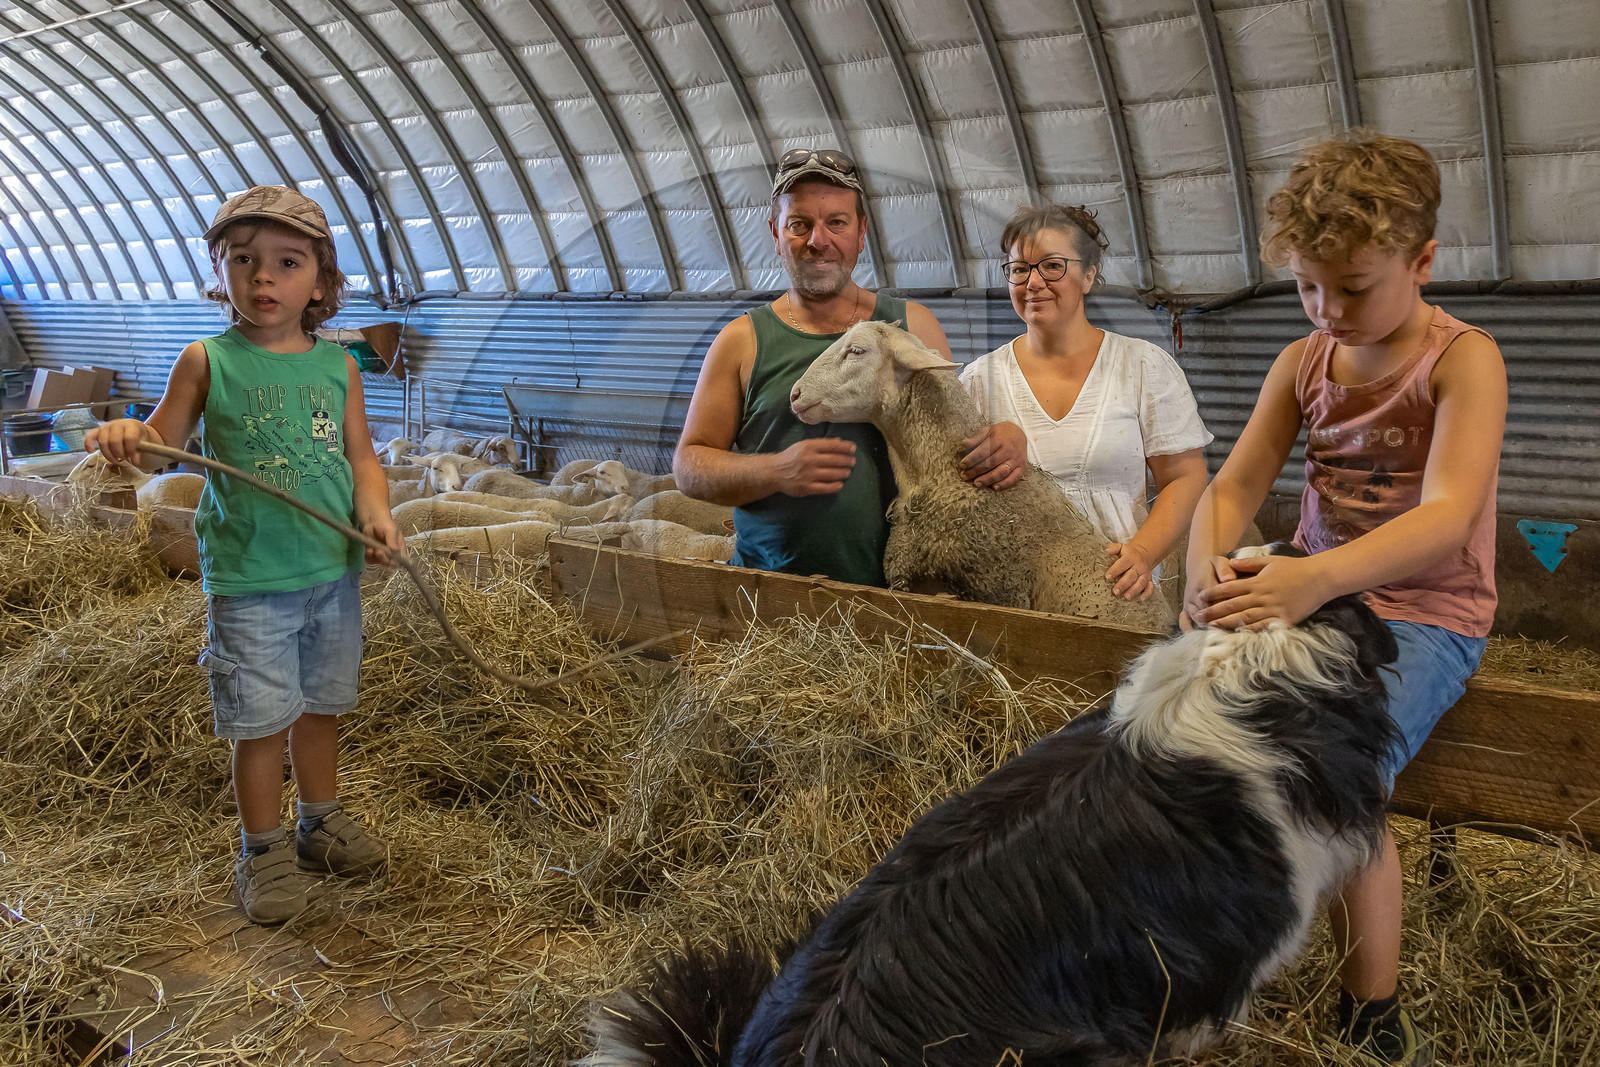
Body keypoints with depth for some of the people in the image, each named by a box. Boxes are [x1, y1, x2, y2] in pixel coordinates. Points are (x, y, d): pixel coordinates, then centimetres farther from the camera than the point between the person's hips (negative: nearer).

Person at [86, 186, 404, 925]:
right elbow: (160, 447, 1)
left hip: (334, 572, 3)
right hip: (249, 580, -3)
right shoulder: (208, 362, -4)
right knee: (262, 719, 4)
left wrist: (375, 509, -11)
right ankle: (263, 849, 24)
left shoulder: (337, 366, 3)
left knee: (321, 704, 18)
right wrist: (128, 438, -22)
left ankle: (321, 821, 38)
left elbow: (360, 454, 8)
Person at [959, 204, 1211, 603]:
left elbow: (1187, 478, 4)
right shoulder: (981, 378, 10)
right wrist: (997, 444, -14)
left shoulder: (1146, 366, 6)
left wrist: (1143, 552, -12)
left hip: (1121, 587, -2)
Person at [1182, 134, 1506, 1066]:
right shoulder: (1304, 362, 7)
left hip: (1423, 613, -5)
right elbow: (1233, 485, 1)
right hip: (1311, 595, 5)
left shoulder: (1464, 358, -9)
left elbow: (1447, 517, -24)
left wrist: (1319, 577, -43)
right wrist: (1207, 567, -23)